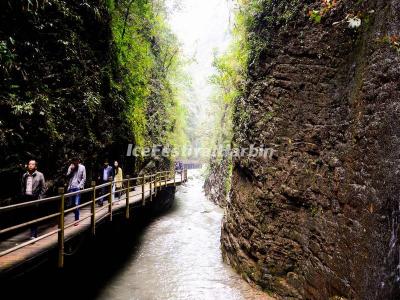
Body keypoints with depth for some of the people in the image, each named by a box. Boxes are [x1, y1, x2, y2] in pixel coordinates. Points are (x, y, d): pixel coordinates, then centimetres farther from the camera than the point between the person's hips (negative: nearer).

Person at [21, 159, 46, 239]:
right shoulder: (25, 175, 8)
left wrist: (40, 198, -9)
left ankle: (33, 235, 4)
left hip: (35, 198, -4)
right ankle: (34, 233, 23)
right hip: (27, 197, 4)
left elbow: (43, 188, -3)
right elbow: (22, 187, 13)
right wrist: (23, 196, 5)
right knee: (29, 216, 9)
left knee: (34, 216, -2)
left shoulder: (40, 175, -3)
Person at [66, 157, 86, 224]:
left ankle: (76, 219, 1)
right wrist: (71, 170, -11)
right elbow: (67, 176, 3)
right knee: (71, 203, 9)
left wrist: (80, 186, -12)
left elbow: (84, 178, -2)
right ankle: (76, 215, 33)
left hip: (78, 187, -4)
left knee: (76, 204, -8)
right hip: (71, 187, 4)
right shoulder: (70, 167, 8)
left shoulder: (82, 167, -1)